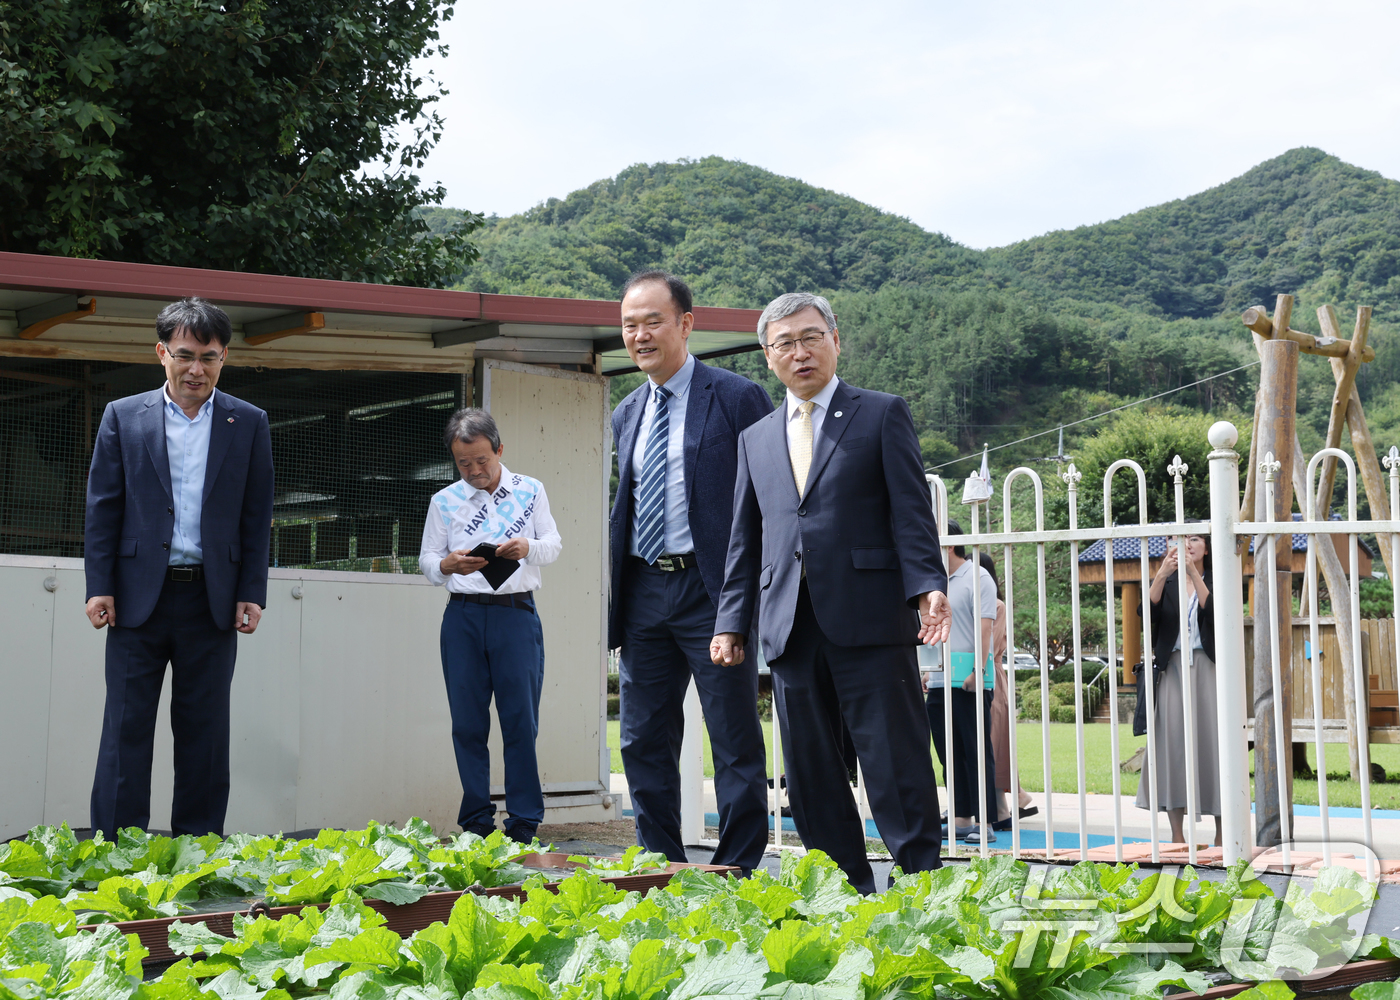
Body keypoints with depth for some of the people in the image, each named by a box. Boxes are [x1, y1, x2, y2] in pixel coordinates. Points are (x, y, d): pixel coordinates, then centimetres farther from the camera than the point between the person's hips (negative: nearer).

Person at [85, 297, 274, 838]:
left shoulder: (249, 423, 6)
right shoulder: (123, 416, 6)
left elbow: (257, 516, 6)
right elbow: (102, 506, 4)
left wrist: (252, 593, 0)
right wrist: (100, 586, -3)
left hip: (212, 600, 1)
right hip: (139, 596, 0)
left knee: (204, 730, 6)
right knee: (126, 727, 1)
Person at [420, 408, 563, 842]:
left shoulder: (530, 491, 10)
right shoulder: (444, 501, 10)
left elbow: (553, 544, 9)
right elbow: (426, 559, 10)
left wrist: (529, 548, -13)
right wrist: (446, 565, -14)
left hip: (516, 613, -1)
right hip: (463, 615, 1)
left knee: (521, 721, -4)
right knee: (468, 723, 2)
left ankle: (523, 824, 1)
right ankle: (476, 824, 9)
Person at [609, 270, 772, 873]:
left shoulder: (738, 398, -4)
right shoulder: (626, 414, 15)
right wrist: (616, 593, 15)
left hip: (712, 591, -6)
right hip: (642, 592, 6)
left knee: (735, 742, 0)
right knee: (644, 742, 10)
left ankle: (738, 873, 7)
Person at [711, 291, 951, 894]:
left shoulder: (883, 414, 7)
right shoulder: (756, 438, 19)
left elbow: (911, 513, -2)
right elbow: (744, 542, 18)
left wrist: (928, 587, -16)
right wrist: (732, 622, 8)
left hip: (869, 621, -5)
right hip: (791, 630, 5)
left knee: (896, 766, -6)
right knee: (810, 778, 6)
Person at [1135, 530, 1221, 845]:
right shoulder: (1166, 582, 11)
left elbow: (1215, 613, -13)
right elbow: (1149, 611, -9)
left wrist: (1193, 572, -22)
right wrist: (1162, 574, -25)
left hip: (1208, 668, -2)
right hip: (1172, 668, 2)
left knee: (1211, 740, -5)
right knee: (1172, 742, -3)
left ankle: (1222, 833, 2)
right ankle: (1177, 836, 1)